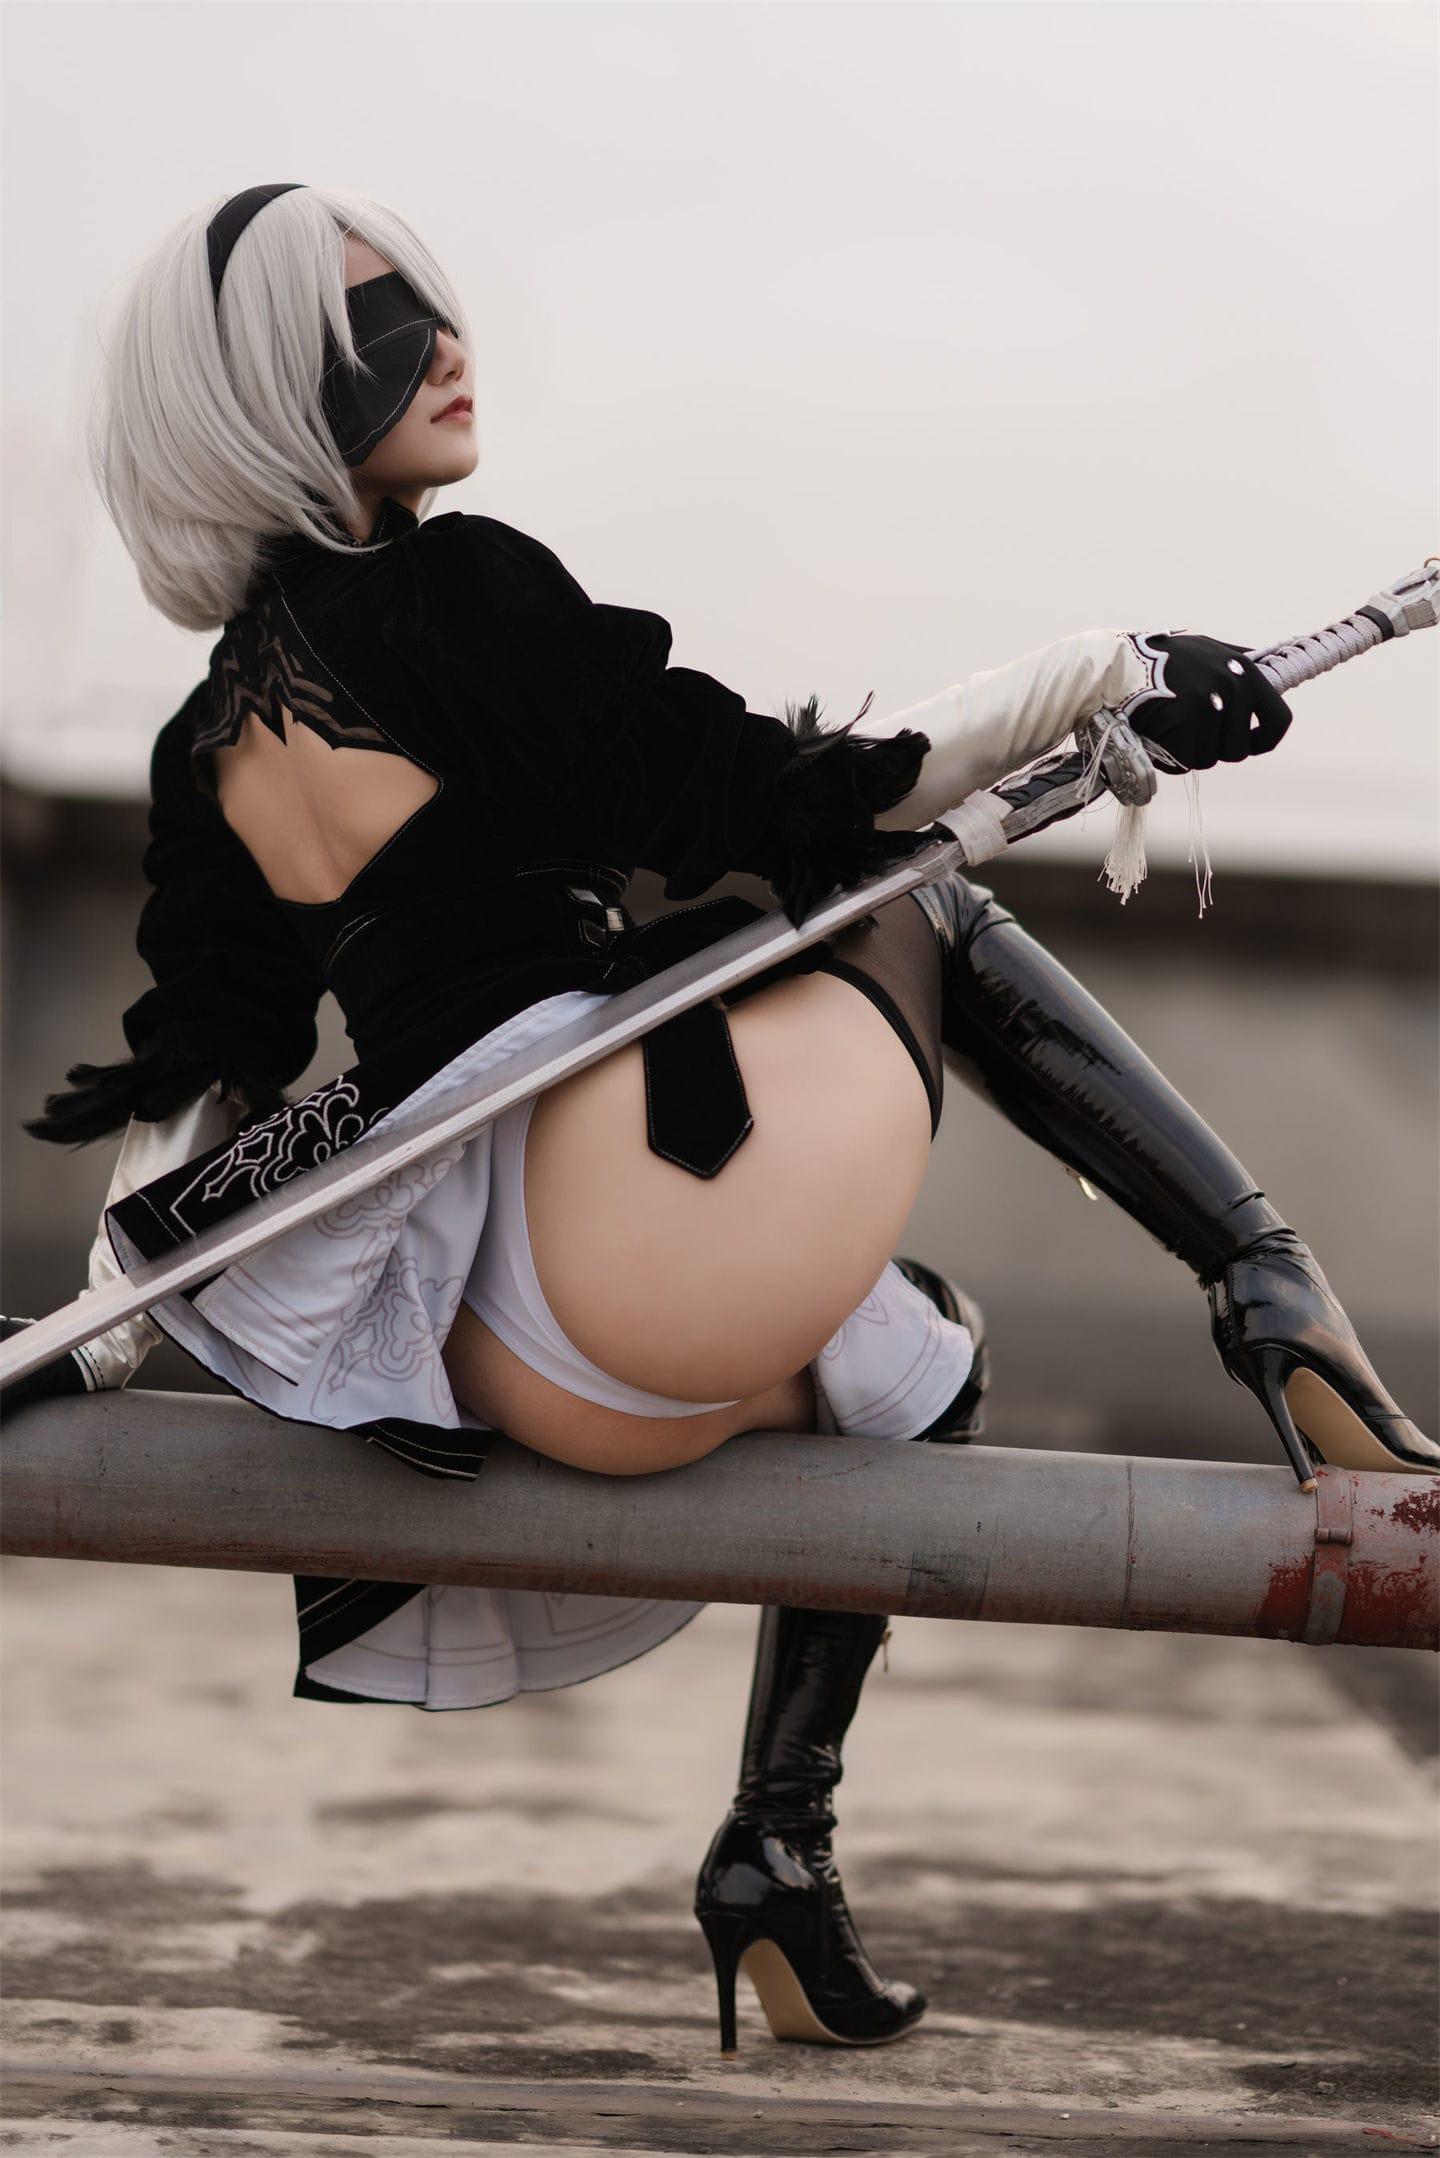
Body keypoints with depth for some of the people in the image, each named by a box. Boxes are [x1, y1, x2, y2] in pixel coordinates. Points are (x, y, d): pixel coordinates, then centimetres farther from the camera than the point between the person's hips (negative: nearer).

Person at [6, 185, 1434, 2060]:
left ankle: (779, 1846, 25)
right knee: (921, 927, 20)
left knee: (914, 1363, 35)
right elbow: (776, 810, -7)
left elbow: (189, 1084, 17)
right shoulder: (451, 596, -5)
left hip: (520, 1372, 8)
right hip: (682, 1186, -7)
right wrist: (1112, 670, 0)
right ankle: (1281, 1309, 4)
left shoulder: (207, 759, 16)